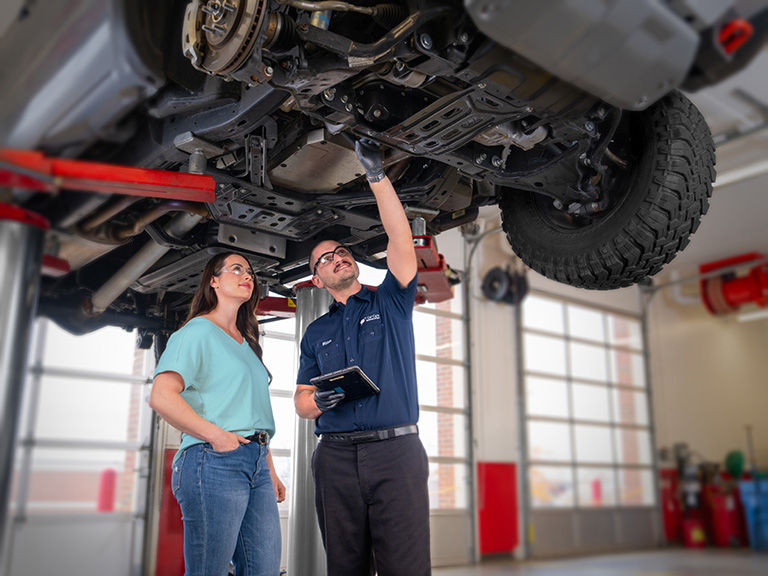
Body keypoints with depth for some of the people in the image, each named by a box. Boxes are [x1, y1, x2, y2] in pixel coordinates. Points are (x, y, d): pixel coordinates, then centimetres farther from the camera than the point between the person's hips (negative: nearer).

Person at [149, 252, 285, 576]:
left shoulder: (247, 343, 23)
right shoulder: (198, 331, 0)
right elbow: (161, 397, -13)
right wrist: (216, 435, -17)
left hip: (256, 464, 8)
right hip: (215, 462, -7)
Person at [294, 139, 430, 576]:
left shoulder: (390, 302, 12)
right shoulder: (316, 332, 19)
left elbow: (401, 239, -2)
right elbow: (301, 403, 17)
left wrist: (377, 175, -8)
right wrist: (319, 401, -7)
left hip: (396, 452, -2)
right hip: (336, 458, 3)